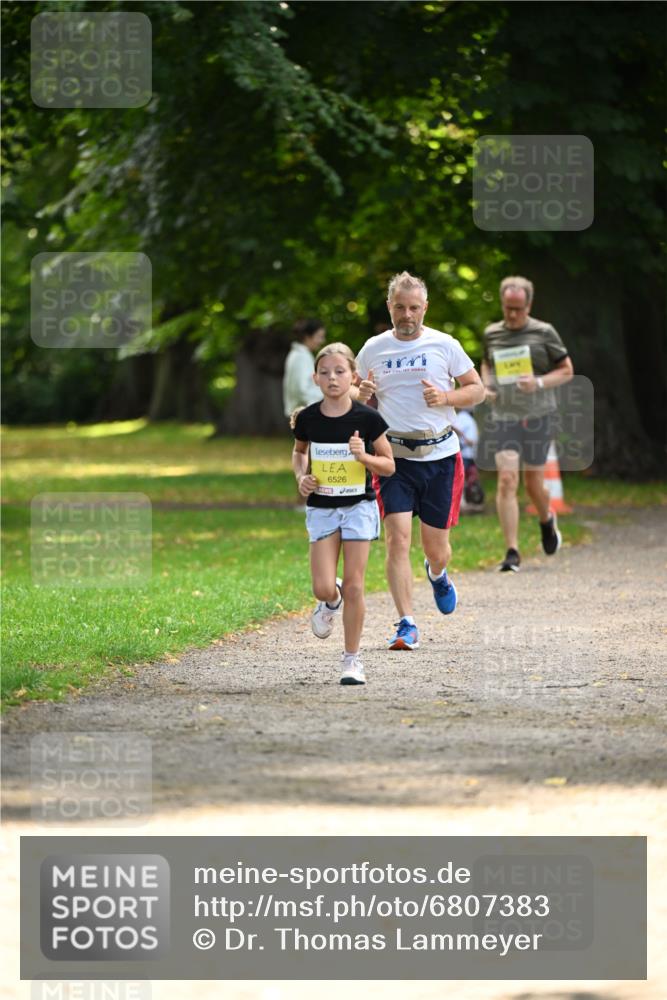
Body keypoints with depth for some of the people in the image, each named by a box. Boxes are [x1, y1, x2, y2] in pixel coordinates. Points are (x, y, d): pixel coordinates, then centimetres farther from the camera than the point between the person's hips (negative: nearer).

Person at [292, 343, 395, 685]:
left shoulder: (367, 419, -9)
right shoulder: (307, 419, -4)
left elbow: (389, 465, -1)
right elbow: (298, 452, 17)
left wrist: (364, 456, -20)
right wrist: (301, 476, -2)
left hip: (358, 506, -2)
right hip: (321, 508, 2)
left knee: (353, 586, -3)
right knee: (322, 588, -7)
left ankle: (352, 659, 7)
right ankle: (331, 603, 32)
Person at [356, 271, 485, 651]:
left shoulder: (444, 345, 1)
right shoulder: (374, 349, 5)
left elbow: (477, 390, 7)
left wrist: (445, 397, -13)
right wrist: (362, 393, -8)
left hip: (440, 453, 0)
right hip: (395, 456, 0)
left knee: (436, 545, 6)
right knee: (398, 538, -15)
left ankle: (438, 575, 44)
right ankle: (407, 625, -13)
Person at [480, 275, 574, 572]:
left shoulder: (544, 333, -2)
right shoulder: (492, 334, 7)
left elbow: (567, 371, 3)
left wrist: (540, 383, -15)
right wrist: (486, 386, 4)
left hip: (538, 417, -1)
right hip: (503, 417, 1)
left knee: (534, 484, 7)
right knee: (506, 480, -13)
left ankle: (546, 520, 43)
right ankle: (512, 552, -13)